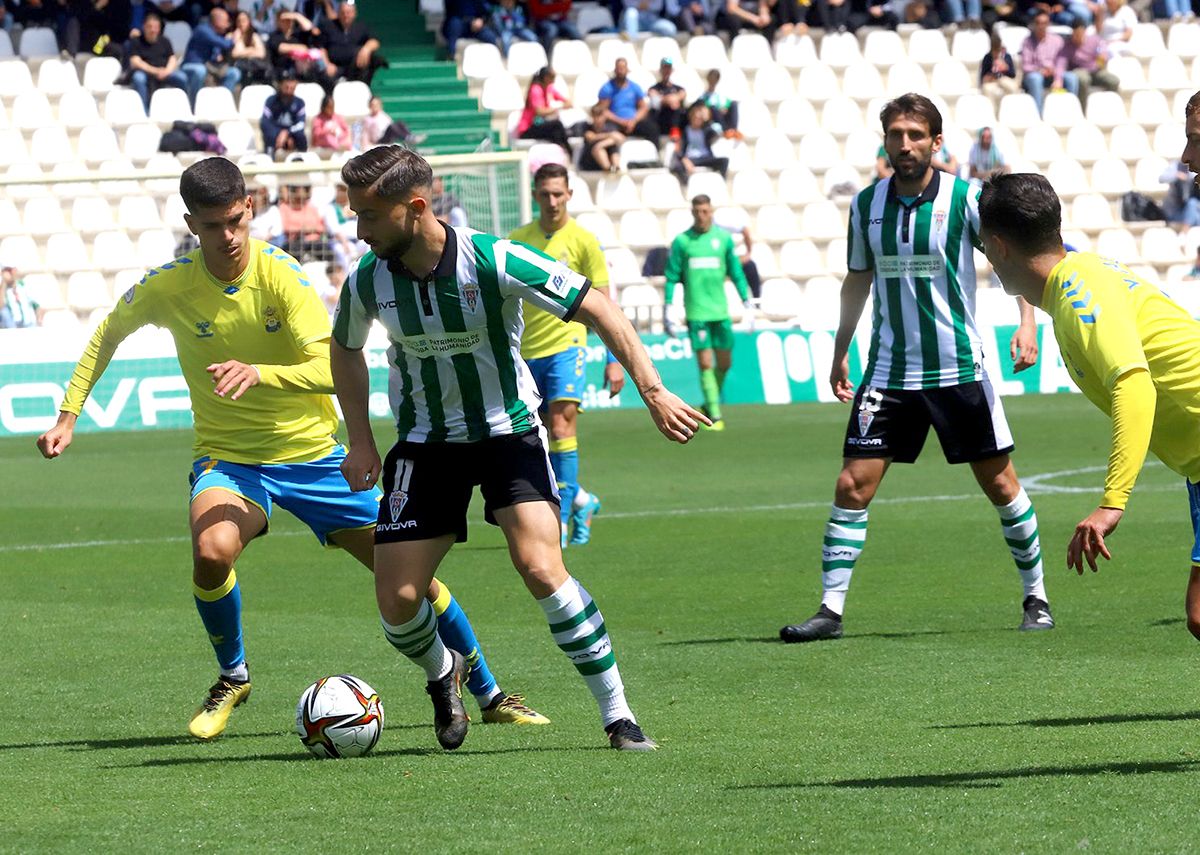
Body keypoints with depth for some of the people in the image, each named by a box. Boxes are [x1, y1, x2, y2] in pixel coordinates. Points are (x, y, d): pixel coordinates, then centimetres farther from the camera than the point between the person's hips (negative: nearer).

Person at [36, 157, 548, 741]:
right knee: (212, 549, -32)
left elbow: (330, 370, -23)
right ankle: (233, 678, -4)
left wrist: (259, 372, -40)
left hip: (311, 451, 0)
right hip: (228, 458, 0)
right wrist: (68, 415, 5)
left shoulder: (281, 275, -15)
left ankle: (489, 694, 18)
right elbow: (108, 335, 10)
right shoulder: (169, 285, -10)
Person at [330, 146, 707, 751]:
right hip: (425, 444, 3)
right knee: (397, 600, -6)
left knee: (540, 567, -24)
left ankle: (618, 716, -11)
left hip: (509, 432, -3)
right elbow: (345, 350, 12)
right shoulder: (368, 282, -11)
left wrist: (652, 391, -20)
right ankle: (442, 674, 31)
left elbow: (599, 309, -15)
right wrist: (360, 440, 6)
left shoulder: (496, 262, -23)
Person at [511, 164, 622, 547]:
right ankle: (581, 500, 29)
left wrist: (614, 360, -5)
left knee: (562, 428, -17)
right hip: (526, 353, 4)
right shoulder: (515, 241, 7)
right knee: (539, 439, 8)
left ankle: (562, 518, -16)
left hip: (565, 346, -4)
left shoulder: (583, 241, -2)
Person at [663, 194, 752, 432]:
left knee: (725, 363, 4)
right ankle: (715, 415, -4)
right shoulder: (682, 241, 1)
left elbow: (736, 273, 12)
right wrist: (667, 308, 0)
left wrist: (747, 303, 9)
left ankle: (710, 404, 25)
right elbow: (672, 277, 4)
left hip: (720, 311, 3)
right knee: (705, 364, -7)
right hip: (696, 312, -3)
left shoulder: (724, 238, 6)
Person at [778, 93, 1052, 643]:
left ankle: (1036, 597, 21)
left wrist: (1027, 322, -15)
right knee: (853, 485, -6)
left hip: (959, 368, -2)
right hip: (888, 372, 2)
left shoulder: (966, 199, -8)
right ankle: (831, 609, -1)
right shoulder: (867, 205, 3)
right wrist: (840, 351, 18)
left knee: (1000, 484, 4)